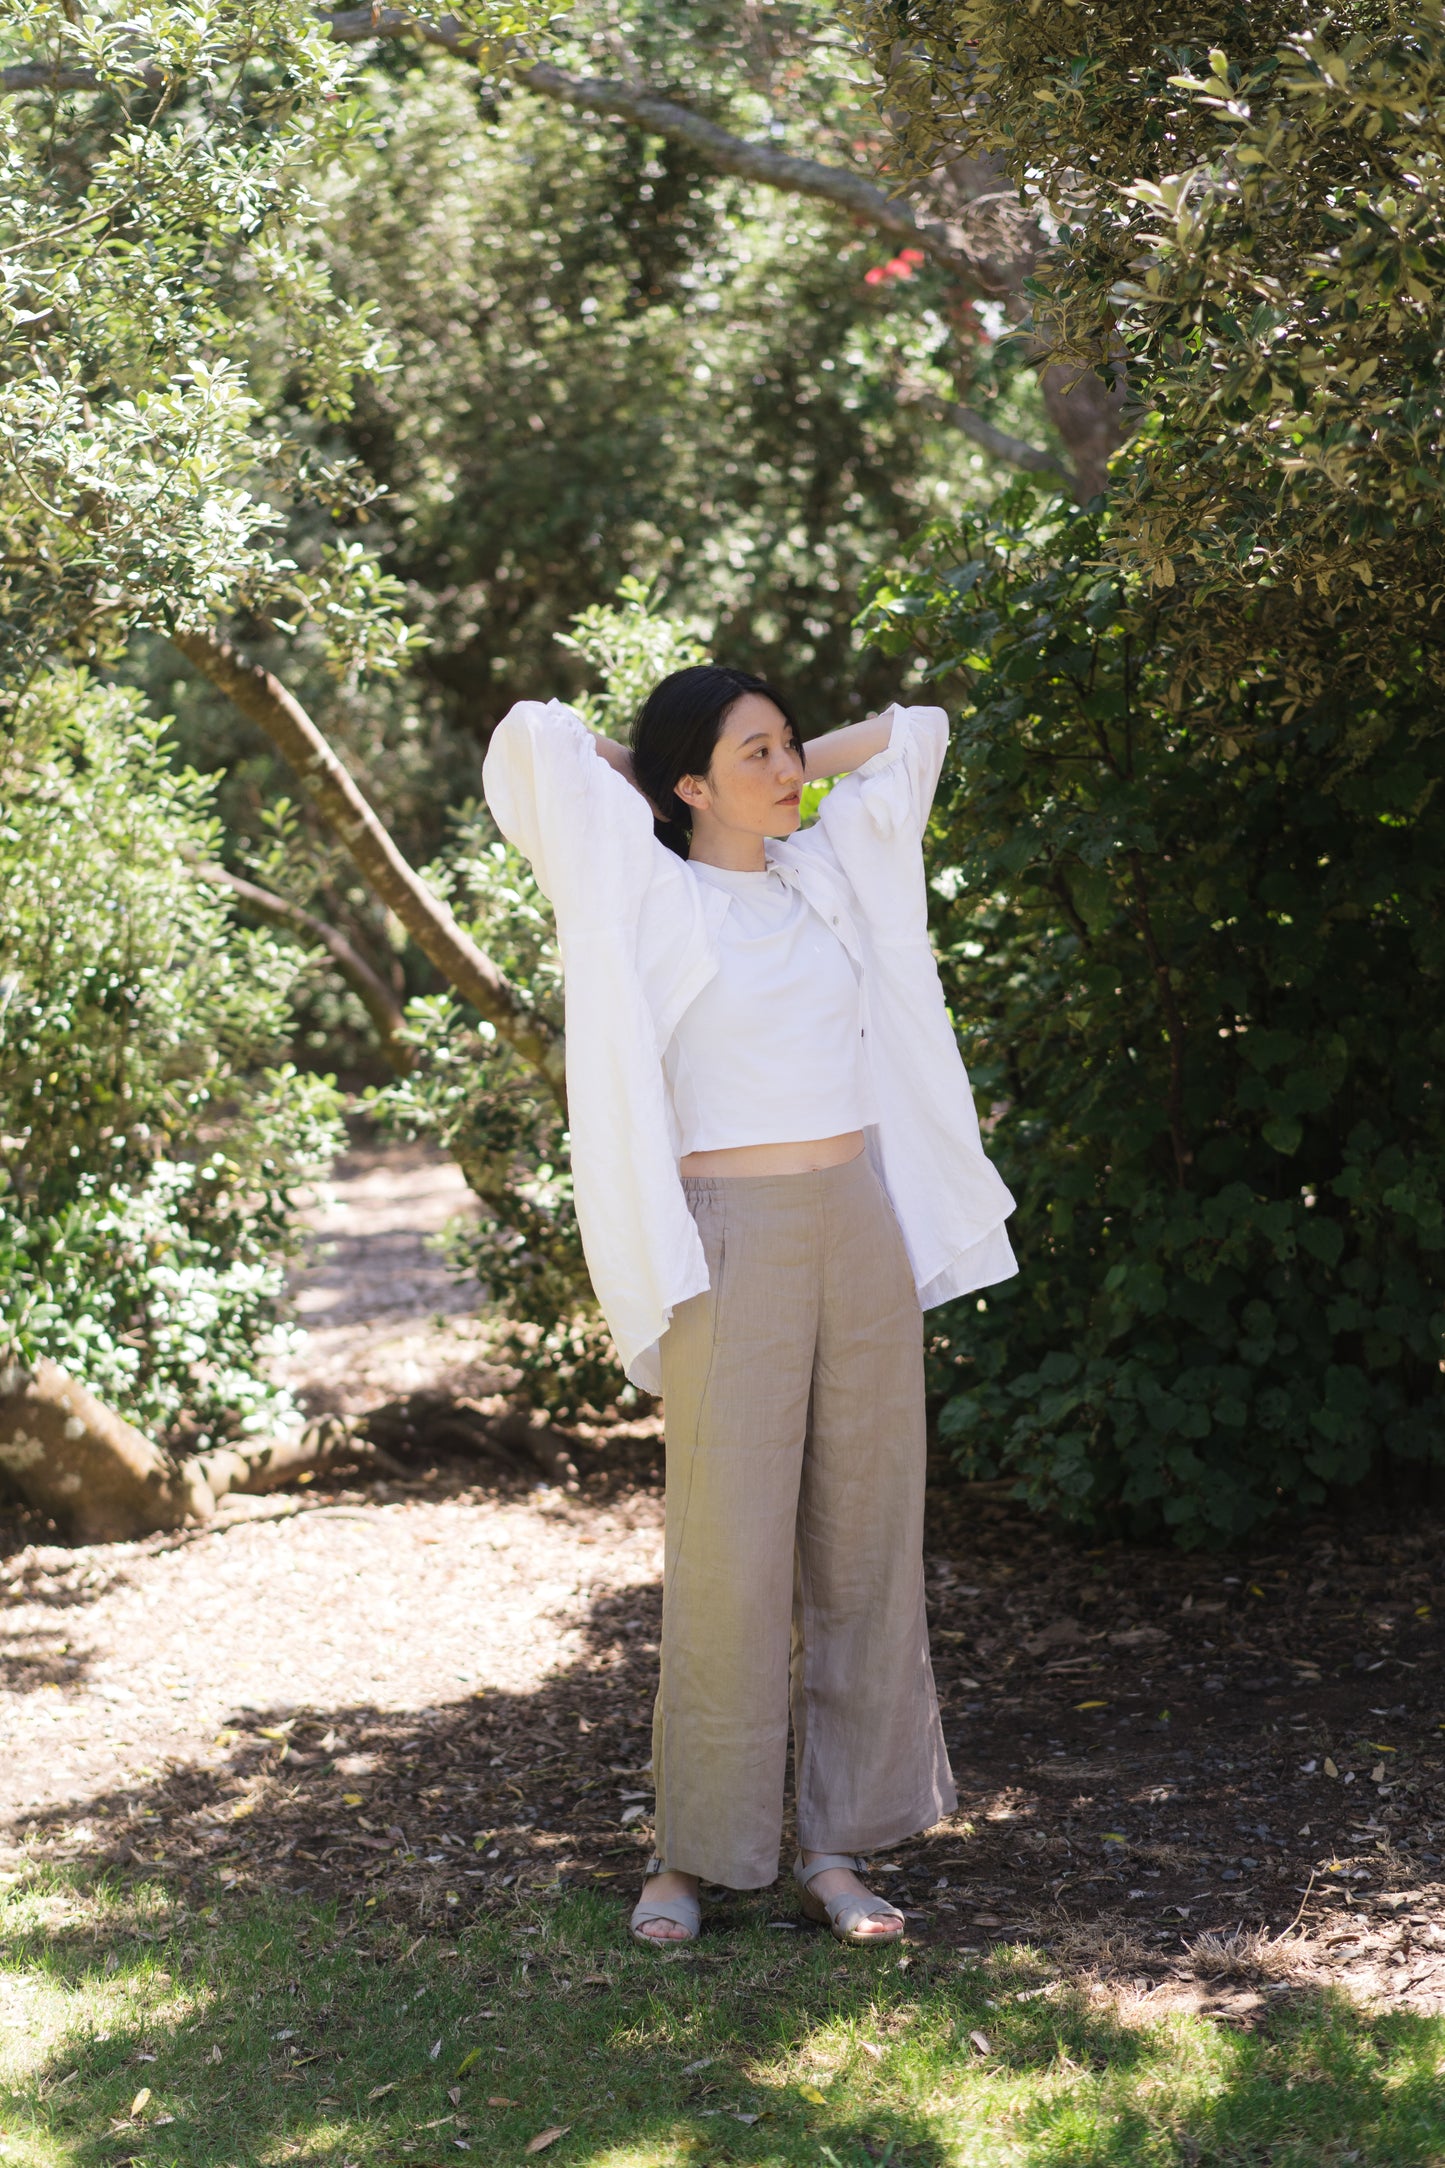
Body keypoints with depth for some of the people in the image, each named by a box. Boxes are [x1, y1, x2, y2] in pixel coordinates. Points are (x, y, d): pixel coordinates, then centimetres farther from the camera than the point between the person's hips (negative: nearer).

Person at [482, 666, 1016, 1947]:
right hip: (731, 1249, -5)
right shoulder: (649, 893, -2)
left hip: (864, 1231, 5)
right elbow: (538, 737, -11)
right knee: (729, 1549, -6)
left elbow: (914, 732, 25)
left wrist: (795, 773, 16)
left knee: (864, 1543, 5)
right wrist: (643, 780, 6)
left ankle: (837, 1847, 11)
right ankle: (692, 1852, 6)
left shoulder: (827, 873, 13)